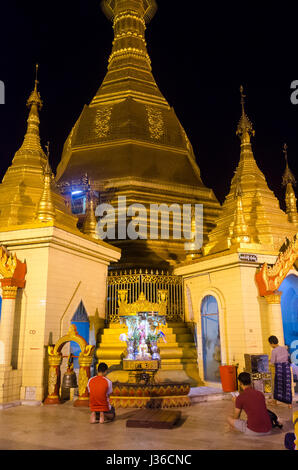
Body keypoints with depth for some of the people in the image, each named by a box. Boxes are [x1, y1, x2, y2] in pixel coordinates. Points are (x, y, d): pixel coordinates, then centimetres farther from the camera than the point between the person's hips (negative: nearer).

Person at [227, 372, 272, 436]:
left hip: (253, 431, -6)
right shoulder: (260, 394, 10)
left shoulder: (240, 397, -5)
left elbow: (236, 418, 7)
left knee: (229, 419, 11)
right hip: (268, 430, 7)